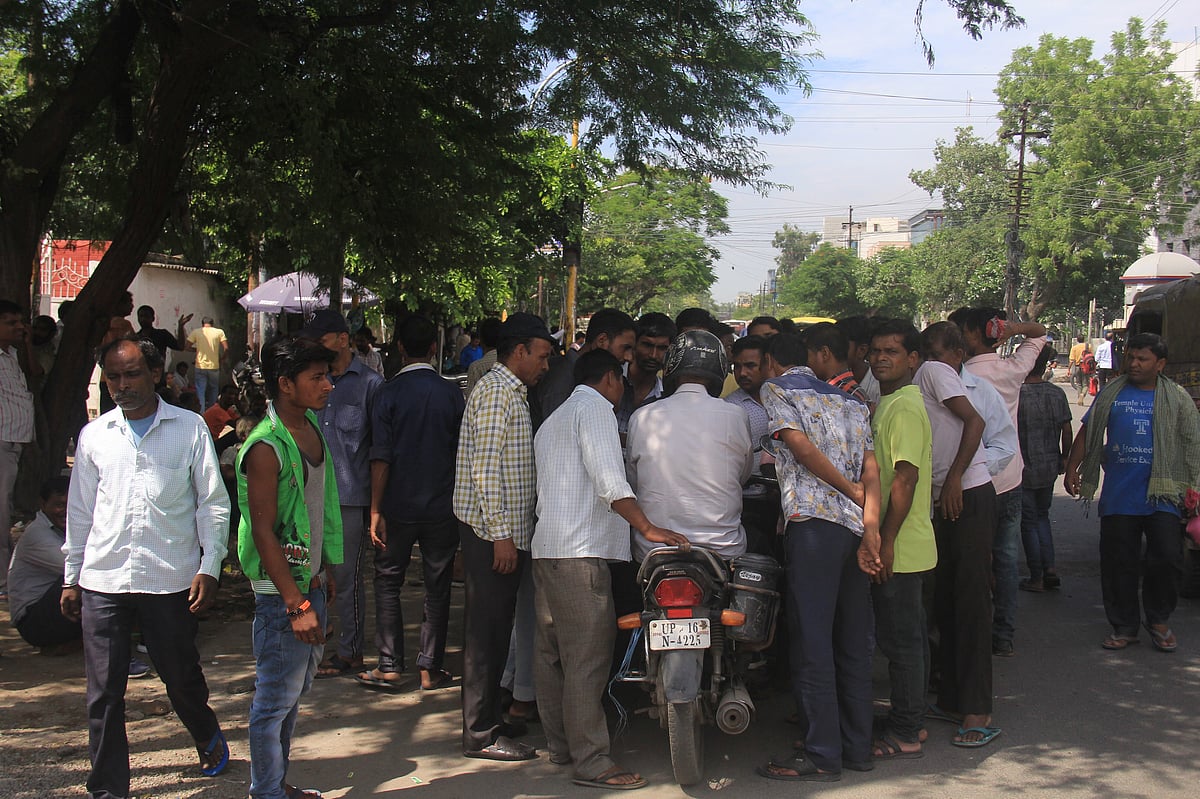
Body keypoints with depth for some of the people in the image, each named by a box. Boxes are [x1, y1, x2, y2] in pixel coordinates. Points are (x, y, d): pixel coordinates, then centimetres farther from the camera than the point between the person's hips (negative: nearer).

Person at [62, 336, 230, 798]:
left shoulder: (190, 429, 1)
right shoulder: (93, 437, 8)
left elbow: (213, 504, 2)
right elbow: (80, 512, 15)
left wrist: (209, 567, -6)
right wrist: (72, 577, 15)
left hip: (171, 581, -2)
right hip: (102, 583, 2)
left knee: (182, 677, 11)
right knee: (103, 693, 2)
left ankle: (209, 739, 41)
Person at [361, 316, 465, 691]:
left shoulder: (388, 392, -7)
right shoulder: (451, 393, -2)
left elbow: (380, 457, -9)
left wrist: (376, 509, -6)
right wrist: (461, 501, 15)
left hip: (399, 505, -1)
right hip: (442, 505, 1)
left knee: (388, 582, 11)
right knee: (437, 587, 8)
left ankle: (390, 666, 10)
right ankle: (430, 668, 11)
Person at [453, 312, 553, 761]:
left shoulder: (511, 392, 20)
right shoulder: (496, 391, -12)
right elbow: (485, 468, -19)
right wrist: (501, 534, -21)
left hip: (506, 532, 10)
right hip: (493, 533, -10)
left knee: (495, 630, 15)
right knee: (488, 631, -5)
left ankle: (486, 720, 24)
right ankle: (482, 735, 1)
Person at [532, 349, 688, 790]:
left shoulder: (552, 421, 26)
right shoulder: (595, 407, -4)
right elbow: (608, 480, -17)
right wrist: (648, 529, -19)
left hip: (547, 546, 10)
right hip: (582, 548, -10)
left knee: (552, 652, 13)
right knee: (587, 657, -10)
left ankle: (560, 745, 20)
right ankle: (591, 761, -10)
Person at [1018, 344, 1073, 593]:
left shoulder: (1018, 395, -17)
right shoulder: (1057, 394, -3)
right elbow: (1067, 430, 2)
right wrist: (1064, 457, 16)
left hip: (1024, 469, -5)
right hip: (1049, 467, 5)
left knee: (1029, 521, 6)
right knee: (1042, 516, 22)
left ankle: (1037, 577, 12)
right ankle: (1049, 566, 10)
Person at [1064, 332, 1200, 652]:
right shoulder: (1112, 393, 8)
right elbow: (1087, 432, 12)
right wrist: (1072, 468, 4)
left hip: (1161, 495, -1)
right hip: (1118, 495, 2)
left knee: (1167, 556, -8)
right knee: (1118, 562, 5)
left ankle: (1158, 620, 14)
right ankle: (1124, 626, 18)